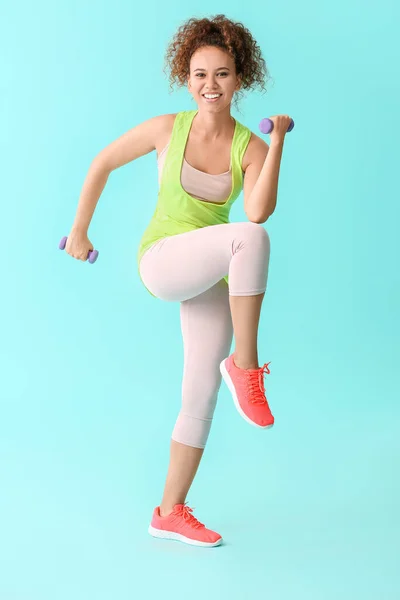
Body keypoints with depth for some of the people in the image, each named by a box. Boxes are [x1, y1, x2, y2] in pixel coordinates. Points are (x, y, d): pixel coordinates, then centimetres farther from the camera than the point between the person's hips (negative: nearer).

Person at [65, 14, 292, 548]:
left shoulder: (251, 147, -4)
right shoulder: (167, 128, -7)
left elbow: (260, 211, -22)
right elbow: (102, 163, 6)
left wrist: (278, 141, -23)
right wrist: (79, 232, 10)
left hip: (213, 278, 4)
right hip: (161, 261, -4)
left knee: (203, 395, 5)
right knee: (249, 239, -33)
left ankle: (170, 512, 22)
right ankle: (245, 365, -22)